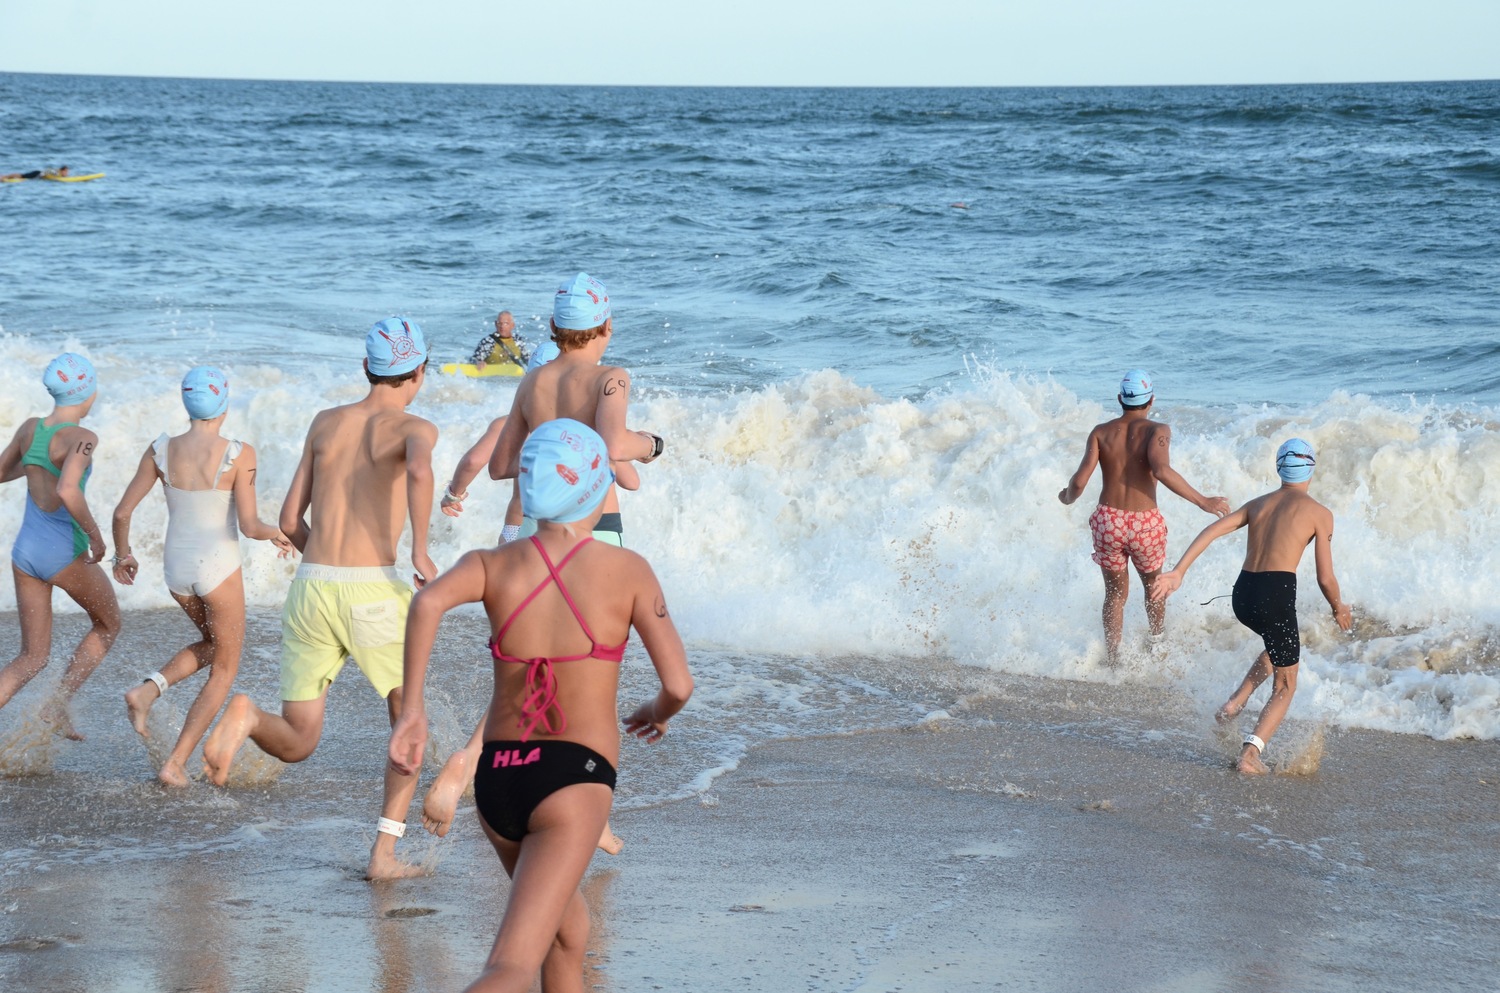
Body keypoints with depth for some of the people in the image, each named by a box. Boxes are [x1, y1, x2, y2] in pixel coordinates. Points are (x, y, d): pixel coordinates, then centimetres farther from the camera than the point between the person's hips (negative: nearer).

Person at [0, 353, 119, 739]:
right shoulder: (81, 438, -18)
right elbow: (67, 491, -34)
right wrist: (95, 534, -20)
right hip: (65, 552, -6)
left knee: (33, 657, 13)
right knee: (108, 625, 23)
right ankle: (58, 705, 13)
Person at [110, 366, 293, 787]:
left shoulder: (161, 450, -5)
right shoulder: (238, 455, -16)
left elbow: (122, 512, -1)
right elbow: (249, 526, -18)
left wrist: (122, 554, 17)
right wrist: (274, 533, 4)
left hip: (176, 569, 4)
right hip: (219, 570, -4)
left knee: (214, 645, 31)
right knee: (223, 670, 16)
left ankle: (148, 690, 5)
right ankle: (175, 764, 6)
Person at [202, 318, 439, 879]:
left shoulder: (326, 423, 17)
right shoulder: (414, 428, 2)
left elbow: (290, 521, 18)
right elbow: (419, 470, -25)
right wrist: (420, 551, -18)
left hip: (312, 587, 4)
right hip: (374, 591, -4)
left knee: (296, 745, 11)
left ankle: (247, 718, -24)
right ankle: (384, 853, 6)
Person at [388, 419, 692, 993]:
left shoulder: (492, 565, 7)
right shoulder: (628, 570, 2)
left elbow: (429, 602, -16)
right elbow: (679, 685, -1)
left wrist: (412, 710, -13)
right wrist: (658, 712, 22)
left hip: (496, 778, 5)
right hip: (575, 778, -5)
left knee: (567, 929, 30)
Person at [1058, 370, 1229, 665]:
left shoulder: (1101, 432, -1)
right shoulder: (1157, 430, -9)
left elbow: (1079, 481, -9)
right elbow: (1161, 470, -27)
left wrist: (1068, 498, 15)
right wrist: (1202, 501, -22)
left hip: (1108, 521, 1)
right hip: (1145, 524, -1)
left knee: (1115, 593, 19)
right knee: (1153, 585, 26)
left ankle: (1112, 660, 17)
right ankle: (1158, 643, 41)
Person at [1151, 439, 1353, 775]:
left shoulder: (1258, 504, 17)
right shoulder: (1319, 513, 3)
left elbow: (1211, 531, 3)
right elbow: (1325, 578, 2)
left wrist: (1177, 572, 0)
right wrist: (1339, 609, 21)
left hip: (1242, 595, 5)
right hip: (1276, 595, -5)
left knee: (1280, 647, 36)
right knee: (1285, 685, 11)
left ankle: (1237, 701, 20)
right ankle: (1251, 752, -9)